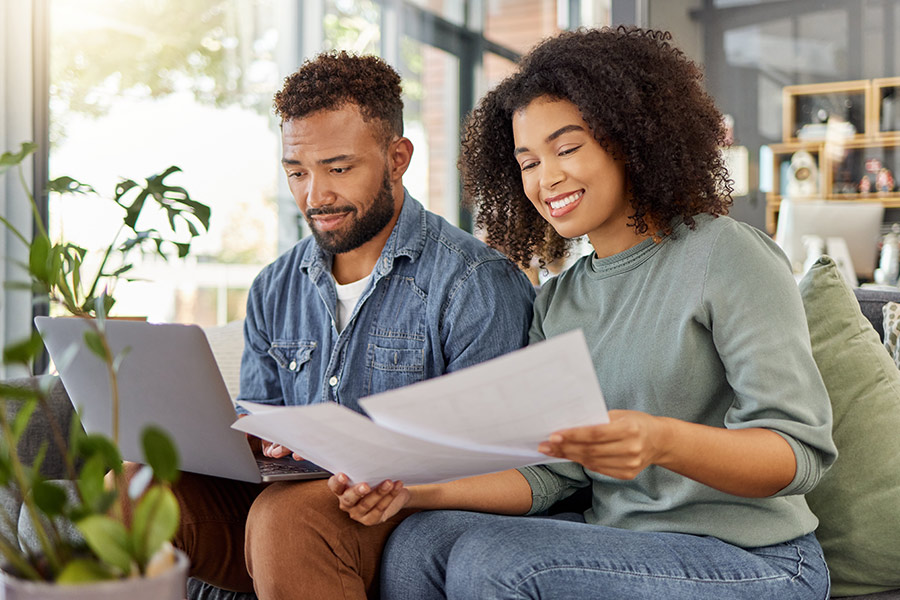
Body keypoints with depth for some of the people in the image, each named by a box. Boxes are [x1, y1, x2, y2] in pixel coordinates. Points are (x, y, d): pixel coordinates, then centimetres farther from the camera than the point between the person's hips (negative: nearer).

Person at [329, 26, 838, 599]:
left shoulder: (725, 255, -10)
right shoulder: (558, 302, 9)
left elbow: (802, 449, -16)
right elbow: (549, 475, 4)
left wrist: (664, 442, -35)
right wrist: (419, 491, -11)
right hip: (620, 543, 5)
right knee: (418, 543, -15)